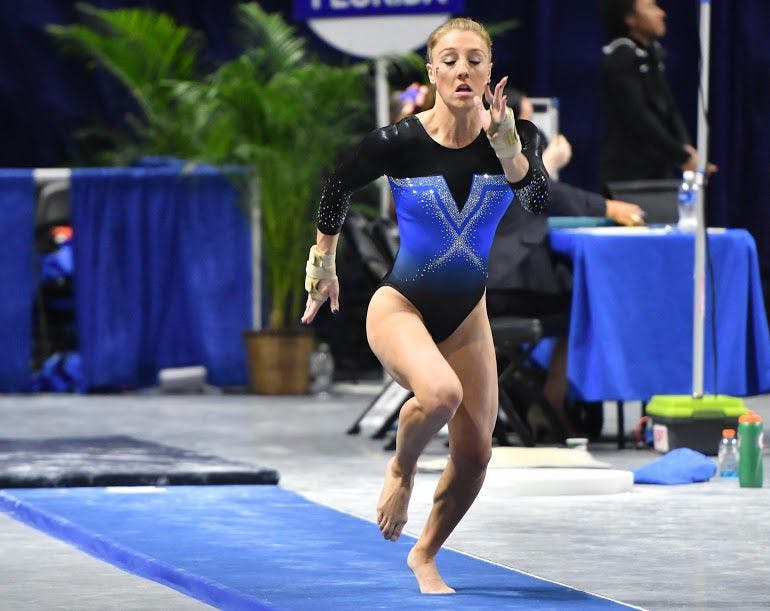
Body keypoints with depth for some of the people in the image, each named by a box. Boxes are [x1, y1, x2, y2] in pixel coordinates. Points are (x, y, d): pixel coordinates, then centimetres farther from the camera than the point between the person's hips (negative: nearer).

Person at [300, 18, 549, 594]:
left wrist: (508, 148, -42)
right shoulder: (398, 142, -16)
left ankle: (426, 557, 32)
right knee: (441, 393, -35)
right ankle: (401, 470, -3)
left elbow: (540, 200, -27)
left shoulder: (513, 135, -10)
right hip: (401, 304, -4)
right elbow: (337, 186, 3)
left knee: (475, 453, 7)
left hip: (466, 312, 4)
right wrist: (323, 266, 12)